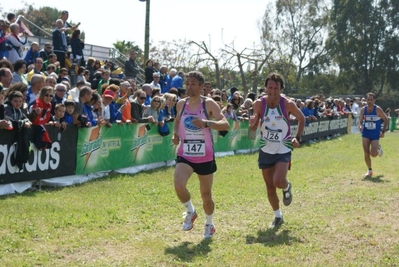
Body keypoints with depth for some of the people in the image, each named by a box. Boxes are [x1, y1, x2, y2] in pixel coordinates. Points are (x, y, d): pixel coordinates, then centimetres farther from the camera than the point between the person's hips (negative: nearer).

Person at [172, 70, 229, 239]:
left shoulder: (209, 104, -10)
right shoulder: (181, 104, 3)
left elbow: (225, 125, -20)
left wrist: (206, 123, -36)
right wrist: (176, 134, 4)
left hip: (205, 157, -2)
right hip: (185, 155, 2)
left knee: (206, 195, 9)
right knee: (178, 186, -23)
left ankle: (209, 224, 36)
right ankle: (190, 212, 6)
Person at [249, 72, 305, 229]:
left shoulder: (288, 104, -14)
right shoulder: (259, 104, -9)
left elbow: (301, 119, 3)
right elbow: (253, 129, -3)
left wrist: (298, 138, -7)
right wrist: (252, 123, -26)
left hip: (283, 150, -2)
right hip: (266, 150, 3)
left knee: (278, 182, -21)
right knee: (270, 187, 8)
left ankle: (287, 187, 17)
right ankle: (278, 217, 28)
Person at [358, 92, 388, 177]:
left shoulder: (378, 109, -11)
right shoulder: (363, 109, -1)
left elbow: (386, 120, -3)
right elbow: (360, 121, 4)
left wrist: (383, 132, -7)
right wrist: (360, 126, -19)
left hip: (375, 135, -3)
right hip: (365, 134, 3)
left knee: (373, 154, -10)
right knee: (366, 153, -2)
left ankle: (378, 148, 26)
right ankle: (369, 170, 15)